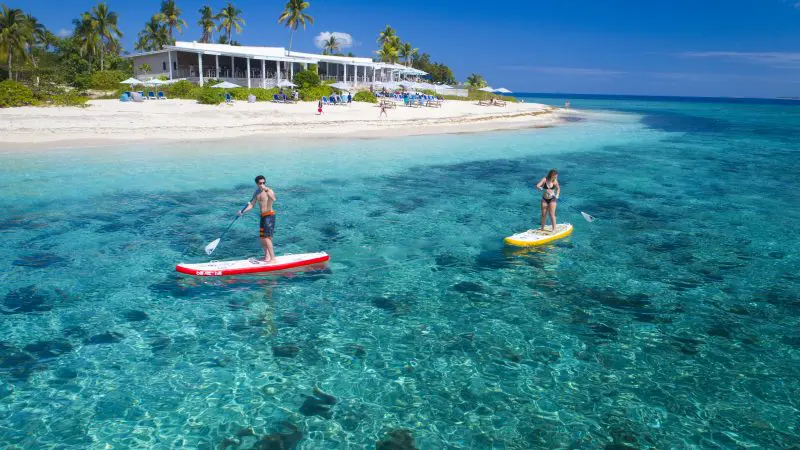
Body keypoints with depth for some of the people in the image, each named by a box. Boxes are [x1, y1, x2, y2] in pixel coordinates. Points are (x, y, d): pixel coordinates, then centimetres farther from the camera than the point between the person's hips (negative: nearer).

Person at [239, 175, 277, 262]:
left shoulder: (269, 191, -12)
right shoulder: (256, 193, 10)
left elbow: (274, 199, -34)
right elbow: (251, 205, 9)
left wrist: (266, 190, -44)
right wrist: (243, 211, -6)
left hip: (269, 215, -8)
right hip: (263, 216, 8)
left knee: (267, 238, -14)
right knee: (262, 237, 15)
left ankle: (273, 258, -10)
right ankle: (266, 256, 31)